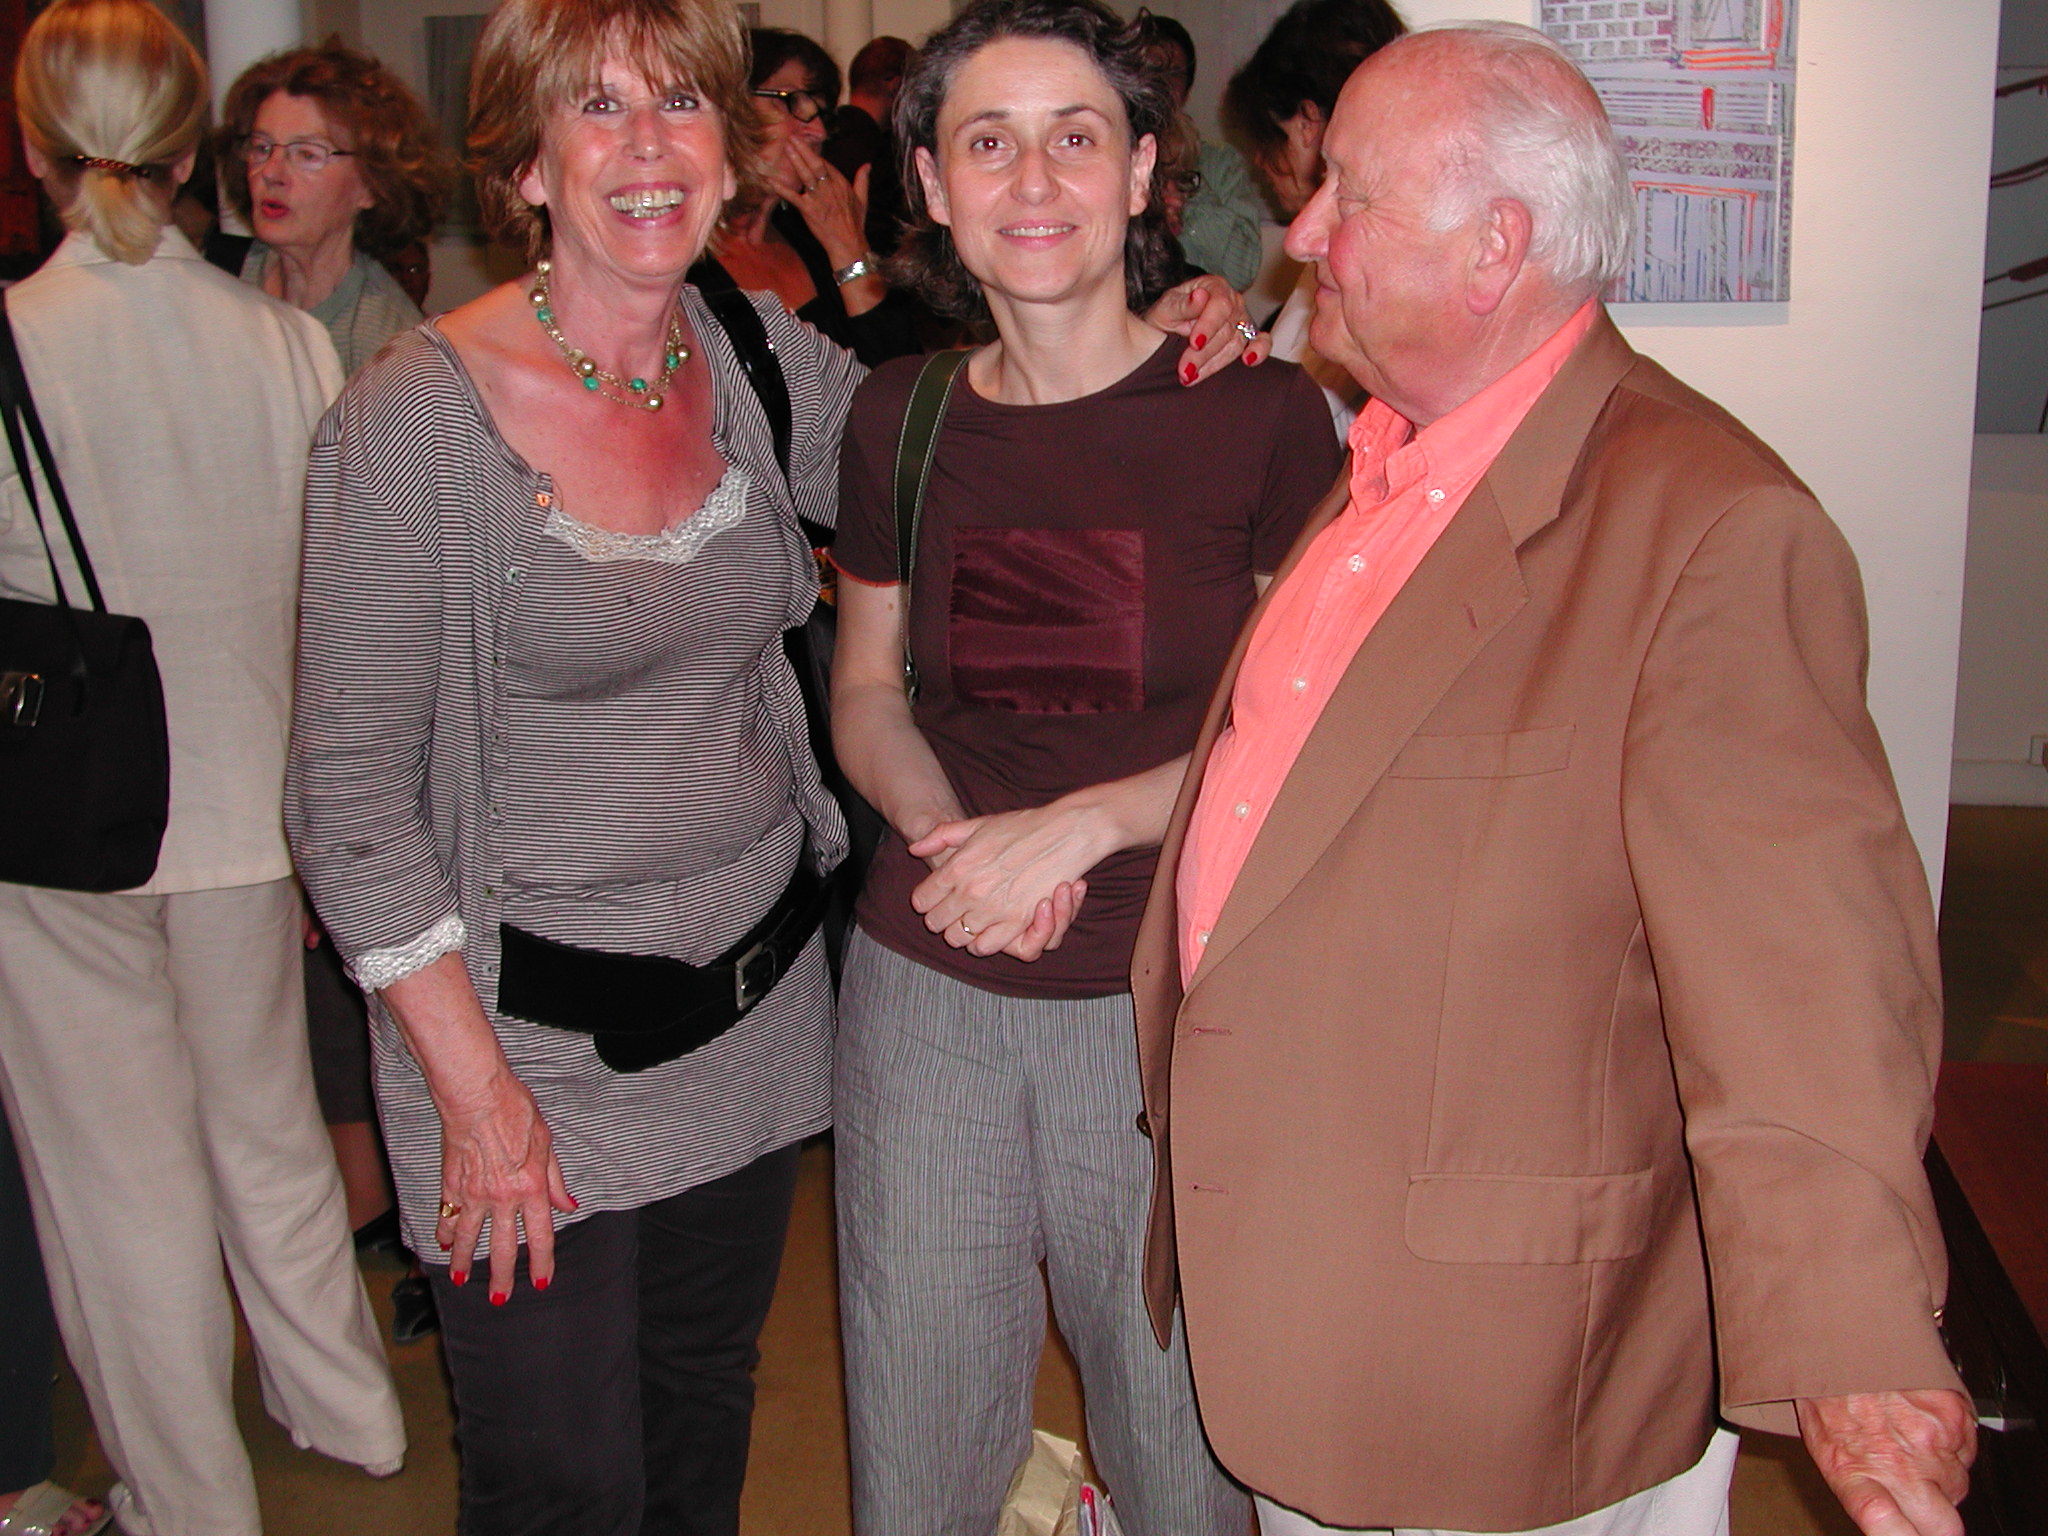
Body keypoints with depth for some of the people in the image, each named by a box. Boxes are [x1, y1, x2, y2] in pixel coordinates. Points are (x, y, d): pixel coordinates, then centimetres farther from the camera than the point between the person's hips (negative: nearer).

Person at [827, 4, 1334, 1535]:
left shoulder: (1258, 410, -8)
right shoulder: (901, 417, 3)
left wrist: (1081, 822, -18)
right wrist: (945, 830, -8)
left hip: (1172, 1000, -3)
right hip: (927, 987, 3)